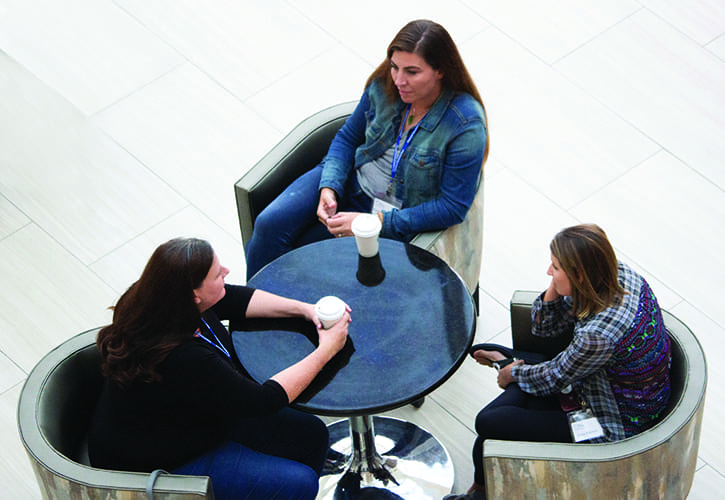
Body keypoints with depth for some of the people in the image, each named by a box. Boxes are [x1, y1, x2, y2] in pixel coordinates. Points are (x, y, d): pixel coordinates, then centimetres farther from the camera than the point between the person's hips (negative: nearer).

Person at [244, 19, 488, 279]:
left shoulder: (466, 126, -24)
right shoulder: (383, 85, -9)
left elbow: (453, 207, -20)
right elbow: (347, 138, 7)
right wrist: (329, 187, -14)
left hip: (396, 214, -5)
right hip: (350, 179, 5)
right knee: (270, 224, -18)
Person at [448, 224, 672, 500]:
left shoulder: (599, 333, -38)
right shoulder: (618, 274, -12)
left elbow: (553, 378, -16)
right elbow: (544, 327, 2)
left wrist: (514, 371, 4)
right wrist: (553, 291, -18)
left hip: (614, 427, -9)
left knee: (489, 422, -2)